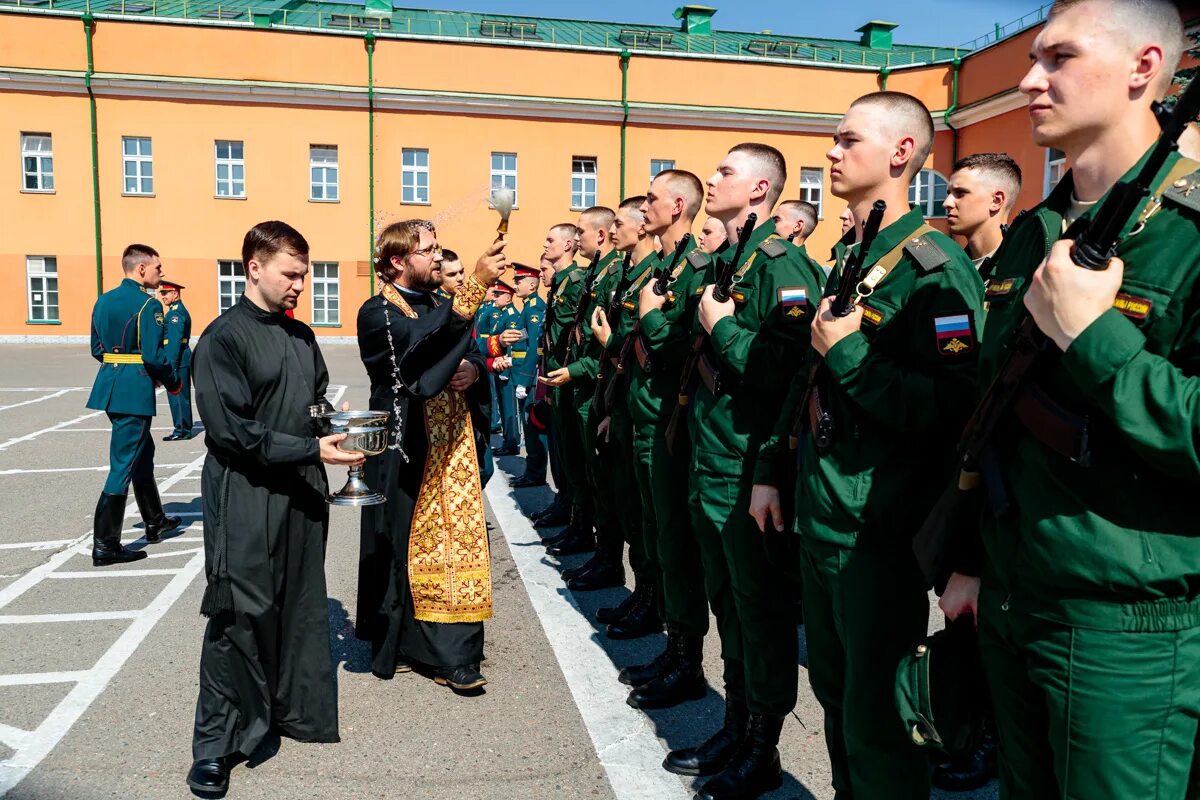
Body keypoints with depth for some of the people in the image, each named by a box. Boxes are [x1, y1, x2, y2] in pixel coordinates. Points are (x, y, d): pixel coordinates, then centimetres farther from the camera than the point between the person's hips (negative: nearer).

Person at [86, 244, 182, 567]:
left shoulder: (103, 300, 11)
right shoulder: (148, 305, -14)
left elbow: (97, 349, 14)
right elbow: (154, 355, -19)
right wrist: (173, 382, -4)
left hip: (109, 384, 9)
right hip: (135, 390, -9)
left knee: (141, 452, 22)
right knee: (124, 464, -4)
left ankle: (155, 522, 35)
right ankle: (105, 545, 0)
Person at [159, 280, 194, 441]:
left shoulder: (176, 312, -14)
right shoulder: (176, 310, 18)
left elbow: (175, 340, -20)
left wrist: (170, 364, -22)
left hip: (178, 360, -10)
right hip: (178, 360, 10)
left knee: (178, 395, -5)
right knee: (177, 396, 13)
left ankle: (182, 431, -1)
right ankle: (182, 429, 19)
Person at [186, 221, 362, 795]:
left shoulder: (301, 335, 12)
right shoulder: (223, 338, -10)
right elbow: (231, 430, -17)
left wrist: (334, 419, 0)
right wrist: (312, 449, -20)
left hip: (302, 491, 7)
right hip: (246, 495, -6)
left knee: (301, 607, 14)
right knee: (243, 614, -2)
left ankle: (292, 708, 31)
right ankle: (217, 742, 12)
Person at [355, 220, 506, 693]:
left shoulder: (443, 306, 14)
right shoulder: (377, 313, -9)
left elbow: (471, 355, 19)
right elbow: (423, 346, -29)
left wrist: (473, 370, -7)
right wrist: (477, 285, -36)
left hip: (452, 449, 6)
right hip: (405, 453, -6)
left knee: (454, 543, 7)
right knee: (405, 550, 3)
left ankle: (452, 655, 16)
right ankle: (395, 648, 20)